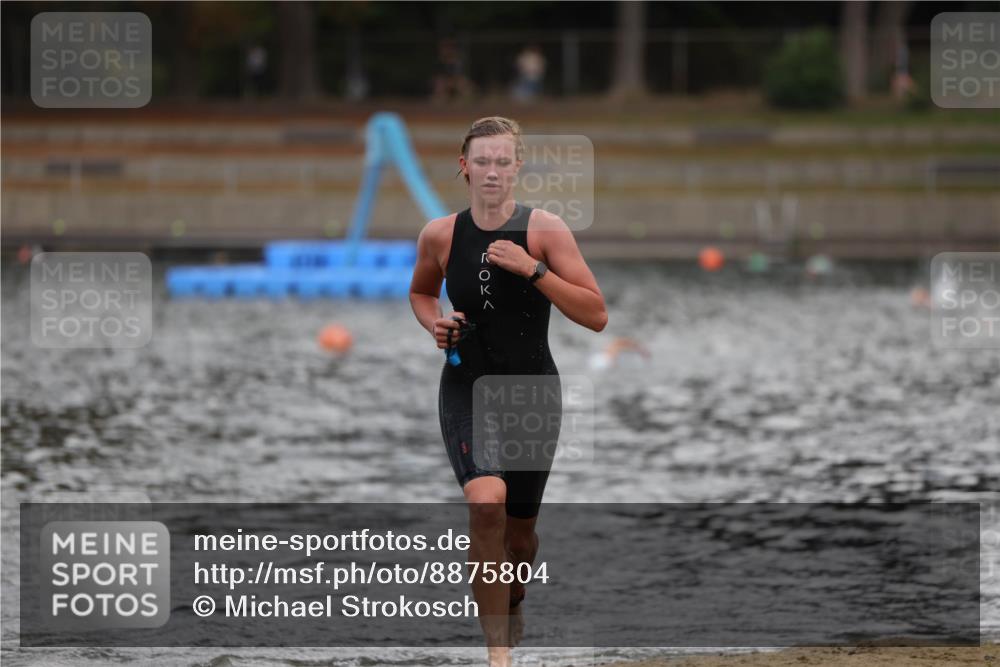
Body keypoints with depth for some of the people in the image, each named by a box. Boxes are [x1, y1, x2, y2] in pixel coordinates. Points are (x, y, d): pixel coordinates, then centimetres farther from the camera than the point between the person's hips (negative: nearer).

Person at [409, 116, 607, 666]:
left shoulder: (545, 230, -9)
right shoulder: (439, 235, -3)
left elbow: (597, 316, -13)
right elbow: (421, 292, 19)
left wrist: (532, 270, -22)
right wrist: (434, 323, -3)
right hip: (466, 390, 0)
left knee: (520, 531, 13)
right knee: (486, 504, -26)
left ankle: (511, 605, 49)